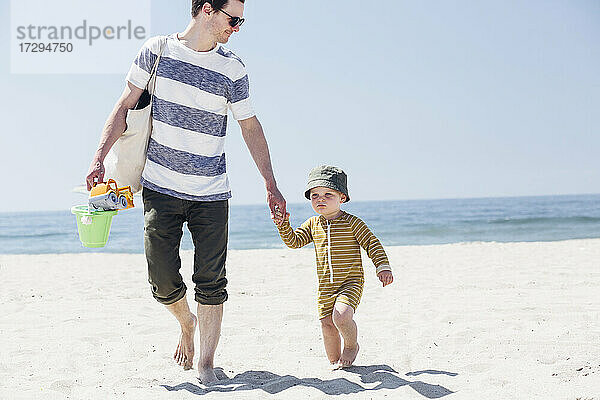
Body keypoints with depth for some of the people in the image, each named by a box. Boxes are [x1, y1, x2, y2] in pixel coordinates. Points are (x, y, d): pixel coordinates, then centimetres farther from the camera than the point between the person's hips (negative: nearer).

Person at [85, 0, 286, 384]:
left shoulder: (233, 69, 1)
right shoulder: (157, 50, 0)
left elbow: (251, 127, 8)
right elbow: (125, 106, 5)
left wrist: (271, 186, 8)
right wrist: (99, 159, -4)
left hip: (211, 194, 0)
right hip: (160, 188, 0)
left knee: (211, 282, -4)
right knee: (163, 279, 0)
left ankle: (206, 365, 6)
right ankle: (187, 322, 32)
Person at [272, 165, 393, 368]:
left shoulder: (352, 222, -7)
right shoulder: (312, 224, 8)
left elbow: (372, 244, -6)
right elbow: (294, 241, 8)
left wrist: (383, 267, -16)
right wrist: (283, 225, -8)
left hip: (350, 283, -5)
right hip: (325, 287, 5)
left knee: (341, 316, -25)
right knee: (327, 324, 8)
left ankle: (351, 345, 4)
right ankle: (336, 361, 27)